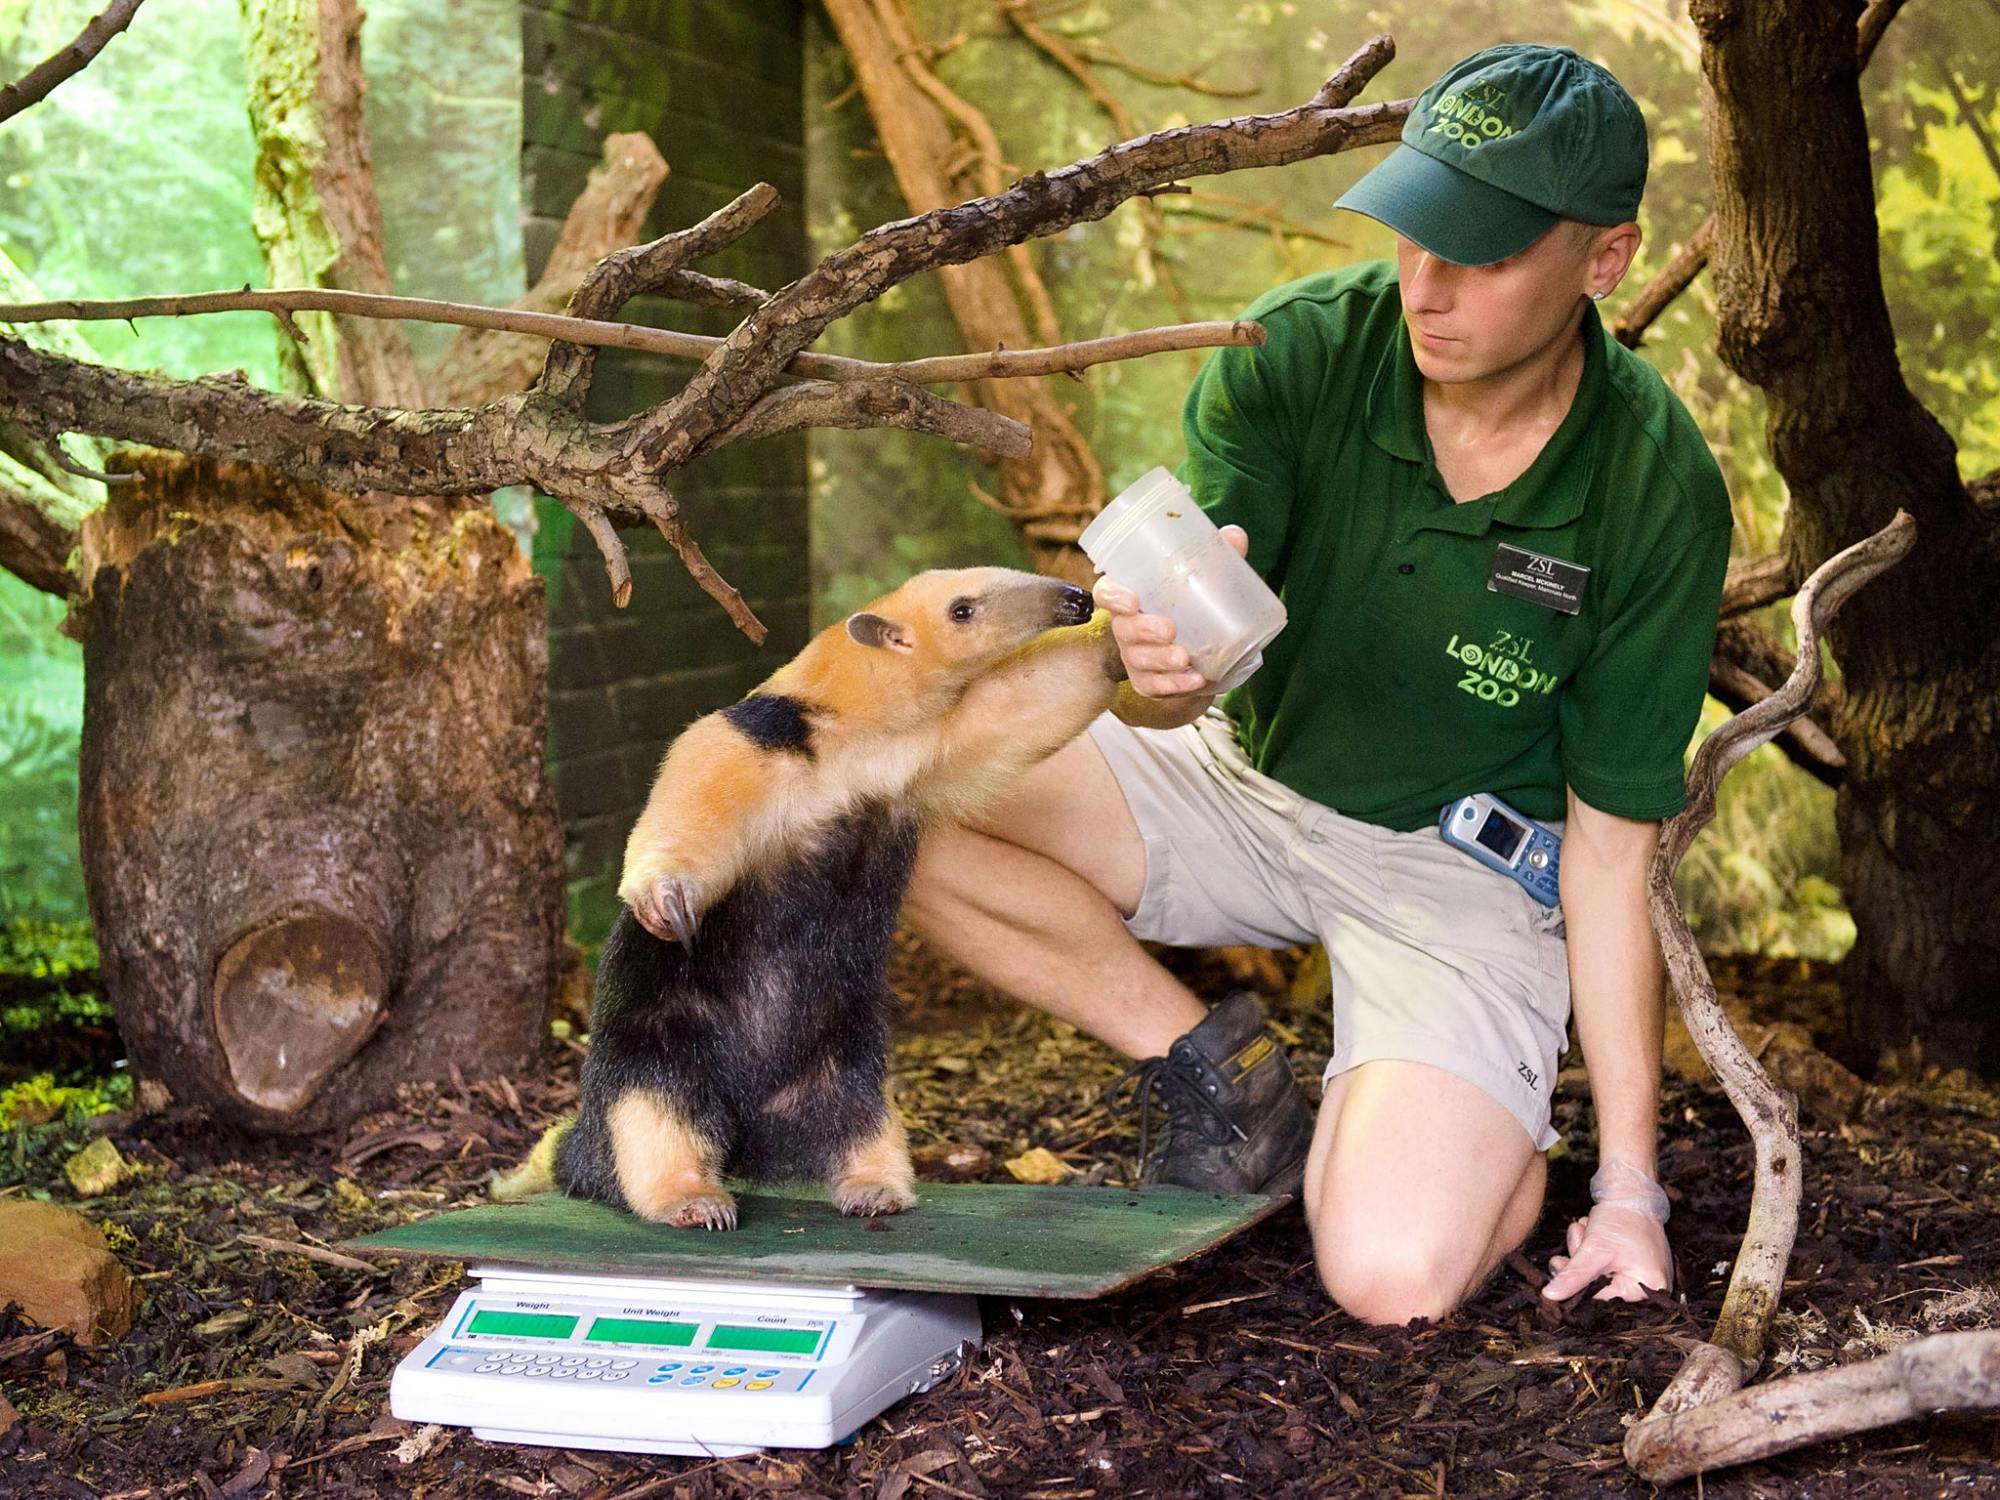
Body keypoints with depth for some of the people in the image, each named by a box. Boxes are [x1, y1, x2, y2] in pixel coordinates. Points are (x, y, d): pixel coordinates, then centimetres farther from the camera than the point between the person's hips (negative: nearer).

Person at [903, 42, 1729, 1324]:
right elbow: (1168, 689, -20)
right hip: (1245, 781, 3)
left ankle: (1501, 1135, 13)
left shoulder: (1660, 493, -18)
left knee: (1397, 1280, -26)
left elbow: (1610, 845, -13)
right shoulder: (1299, 352, -16)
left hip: (1462, 865, -3)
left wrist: (1629, 1190, -14)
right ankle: (1223, 1074, -3)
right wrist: (1156, 662, -48)